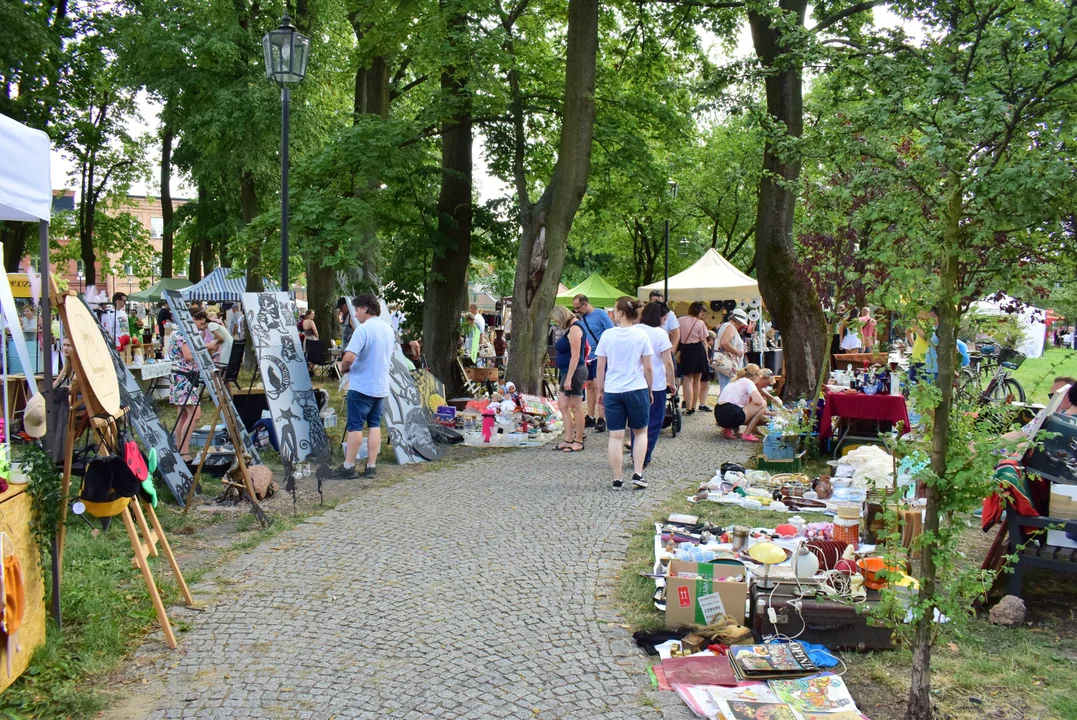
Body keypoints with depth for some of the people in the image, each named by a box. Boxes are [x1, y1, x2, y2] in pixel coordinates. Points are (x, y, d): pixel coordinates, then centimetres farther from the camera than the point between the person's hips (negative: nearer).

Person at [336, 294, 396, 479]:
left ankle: (349, 467, 5)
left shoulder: (363, 329, -18)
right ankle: (371, 466, 9)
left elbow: (349, 357, -26)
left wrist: (343, 368, -6)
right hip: (381, 386, 7)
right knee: (374, 425, 10)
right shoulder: (388, 329, 8)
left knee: (355, 426, 0)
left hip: (361, 386, -7)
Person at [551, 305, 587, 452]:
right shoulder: (569, 328, 15)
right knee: (563, 405, 11)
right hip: (566, 372, 10)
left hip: (574, 372, -10)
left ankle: (578, 441, 6)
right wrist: (564, 376, 15)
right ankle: (568, 439, 16)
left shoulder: (574, 328, -15)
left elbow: (575, 356, -20)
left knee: (576, 407, -2)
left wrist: (569, 378, -22)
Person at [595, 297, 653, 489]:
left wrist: (600, 391, 11)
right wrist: (650, 390, 12)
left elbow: (600, 367, 0)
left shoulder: (607, 335, -3)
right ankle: (637, 473, 7)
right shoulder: (641, 335, -4)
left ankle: (617, 479, 9)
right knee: (640, 432, 17)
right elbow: (647, 368, -2)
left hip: (612, 391, 0)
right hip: (637, 389, 0)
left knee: (615, 436, 5)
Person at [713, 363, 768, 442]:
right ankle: (746, 434, 1)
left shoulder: (734, 381, 26)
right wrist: (763, 409, 10)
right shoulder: (748, 382, 0)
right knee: (763, 404, 3)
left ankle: (728, 429, 12)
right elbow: (758, 401, -13)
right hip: (731, 415, -9)